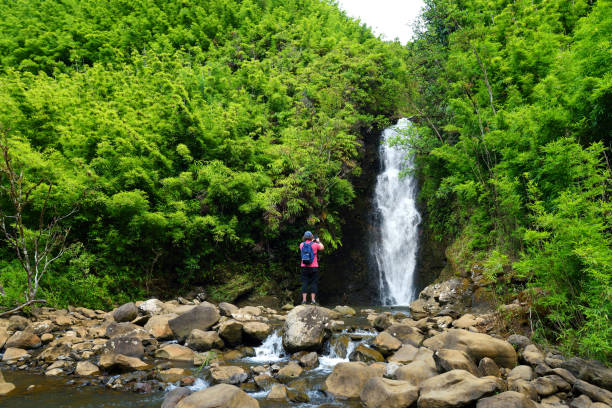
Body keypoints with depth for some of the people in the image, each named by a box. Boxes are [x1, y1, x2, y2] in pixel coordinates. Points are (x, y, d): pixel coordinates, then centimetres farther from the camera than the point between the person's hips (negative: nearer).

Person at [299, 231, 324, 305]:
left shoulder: (301, 245, 1)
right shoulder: (314, 244, -6)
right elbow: (322, 247, 12)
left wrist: (312, 241, 30)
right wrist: (318, 241, 26)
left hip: (304, 267, 2)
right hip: (313, 267, -2)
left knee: (304, 283, 4)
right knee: (313, 283, 4)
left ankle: (304, 300, 1)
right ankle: (313, 300, 3)